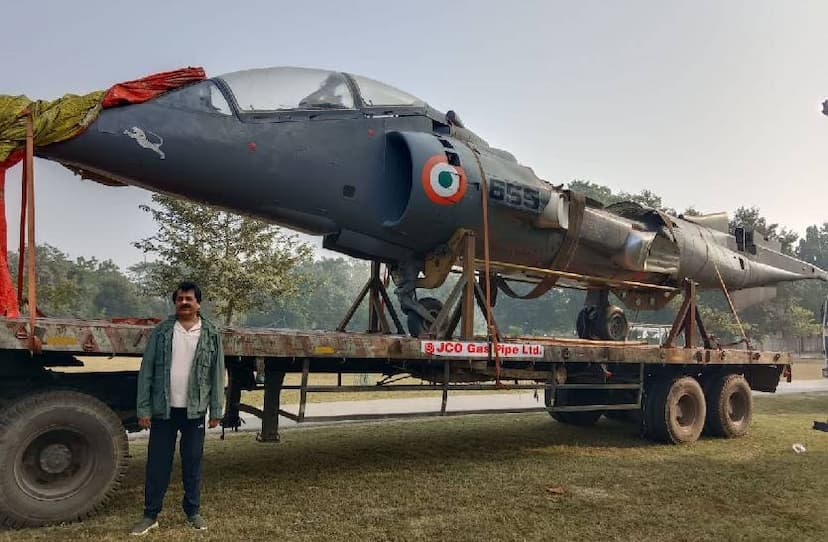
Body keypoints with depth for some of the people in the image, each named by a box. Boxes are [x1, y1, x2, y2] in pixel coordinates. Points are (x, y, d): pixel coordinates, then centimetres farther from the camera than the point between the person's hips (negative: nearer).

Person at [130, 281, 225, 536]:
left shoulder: (211, 334, 0)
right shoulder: (161, 332, -1)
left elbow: (217, 374, 1)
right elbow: (146, 371, -1)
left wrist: (216, 411, -1)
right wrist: (143, 409, -6)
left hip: (194, 411, 0)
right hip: (163, 409, 0)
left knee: (192, 463, 11)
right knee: (157, 463, 7)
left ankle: (192, 512, 25)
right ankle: (150, 515, 21)